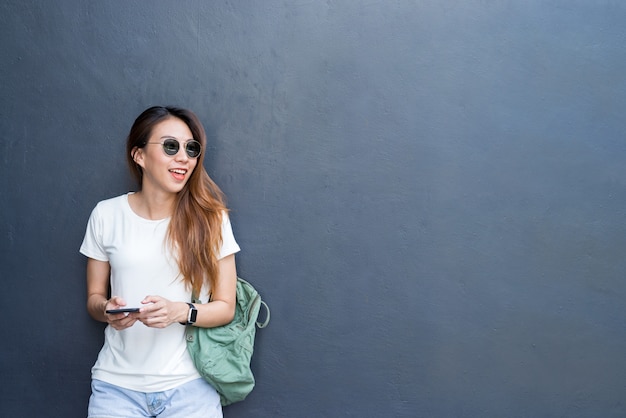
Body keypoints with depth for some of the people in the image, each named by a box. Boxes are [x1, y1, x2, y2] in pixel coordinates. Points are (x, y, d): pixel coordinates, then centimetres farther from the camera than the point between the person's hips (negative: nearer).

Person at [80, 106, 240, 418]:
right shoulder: (106, 215, 1)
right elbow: (94, 297, 8)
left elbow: (226, 307, -1)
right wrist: (107, 310, -14)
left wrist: (181, 312, -19)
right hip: (117, 382, 1)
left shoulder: (210, 218, -4)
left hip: (187, 383, -1)